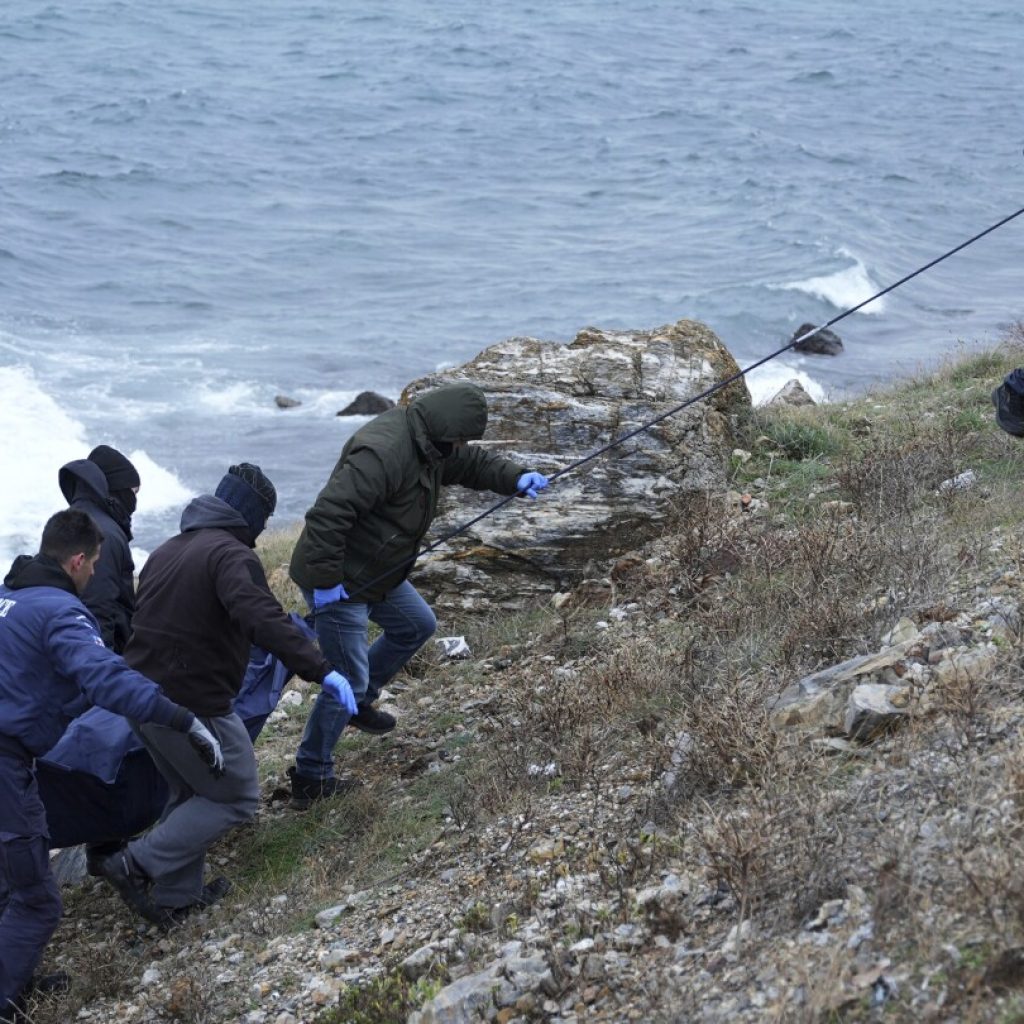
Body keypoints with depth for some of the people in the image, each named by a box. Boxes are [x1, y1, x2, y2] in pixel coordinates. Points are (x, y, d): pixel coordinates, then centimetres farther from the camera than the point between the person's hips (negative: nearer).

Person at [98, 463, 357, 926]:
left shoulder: (166, 551, 15)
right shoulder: (231, 555, -13)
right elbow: (262, 619, -30)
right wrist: (320, 670, -34)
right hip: (193, 706, -9)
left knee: (191, 791, 24)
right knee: (235, 799, 5)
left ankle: (175, 896, 21)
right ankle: (138, 863, -3)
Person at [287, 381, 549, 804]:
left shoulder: (430, 443, 3)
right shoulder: (384, 452, -30)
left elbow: (472, 463, 17)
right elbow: (327, 513, -35)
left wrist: (516, 478, -2)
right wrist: (325, 580, -31)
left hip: (376, 572, 10)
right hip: (339, 581, -10)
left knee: (417, 626, 26)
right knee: (348, 681, -5)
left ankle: (359, 702, 40)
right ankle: (311, 777, 9)